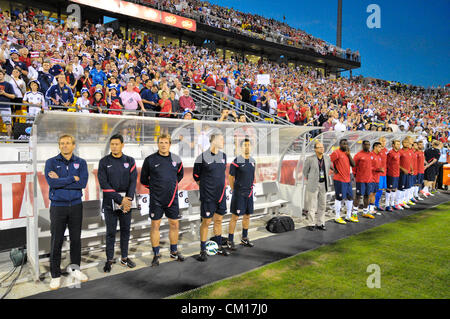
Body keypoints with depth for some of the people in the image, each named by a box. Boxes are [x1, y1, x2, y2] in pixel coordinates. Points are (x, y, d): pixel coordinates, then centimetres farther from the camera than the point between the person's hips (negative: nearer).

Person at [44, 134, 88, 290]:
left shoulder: (81, 163, 4)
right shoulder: (51, 162, 1)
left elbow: (83, 183, -11)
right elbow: (51, 182, -16)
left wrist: (61, 180, -13)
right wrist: (73, 179, -13)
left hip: (76, 206, 2)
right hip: (58, 206, -2)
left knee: (76, 239, 10)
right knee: (56, 241, 2)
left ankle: (75, 268, 27)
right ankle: (55, 275, 14)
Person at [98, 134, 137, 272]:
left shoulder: (130, 161, 4)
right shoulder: (104, 162, -2)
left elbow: (133, 181, -1)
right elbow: (104, 184, -9)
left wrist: (129, 198, -16)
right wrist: (120, 199, -16)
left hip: (126, 201, 2)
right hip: (110, 202, -2)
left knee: (125, 230, 10)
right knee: (111, 232, 4)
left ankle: (124, 258, 24)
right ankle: (109, 260, 16)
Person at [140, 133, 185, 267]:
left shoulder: (176, 159, 2)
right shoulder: (150, 160, -6)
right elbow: (143, 179, 6)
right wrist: (153, 187, 8)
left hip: (172, 198, 3)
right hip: (156, 199, -2)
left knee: (174, 224, 9)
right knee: (155, 225, 3)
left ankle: (174, 252, 26)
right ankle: (156, 254, 16)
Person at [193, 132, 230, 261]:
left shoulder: (223, 156, 6)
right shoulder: (202, 157, -12)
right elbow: (196, 177, -1)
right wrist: (206, 187, 5)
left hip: (221, 195, 6)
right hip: (207, 196, -6)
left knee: (218, 220, 15)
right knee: (206, 222, 2)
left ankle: (219, 247, 29)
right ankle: (203, 250, 14)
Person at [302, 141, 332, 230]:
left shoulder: (327, 158, 2)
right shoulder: (310, 159, -11)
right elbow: (305, 171, 3)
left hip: (323, 184, 5)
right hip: (313, 185, -5)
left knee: (322, 205, 10)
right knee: (312, 205, 0)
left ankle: (320, 224, 20)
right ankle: (311, 224, 10)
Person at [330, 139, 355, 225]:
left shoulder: (347, 153, 14)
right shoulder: (337, 152, -10)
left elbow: (353, 165, 8)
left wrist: (349, 154, -2)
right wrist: (334, 170, -13)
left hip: (347, 180, 8)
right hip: (339, 180, -8)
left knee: (350, 197, 13)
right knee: (339, 198, -2)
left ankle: (349, 216, 26)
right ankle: (337, 217, 9)